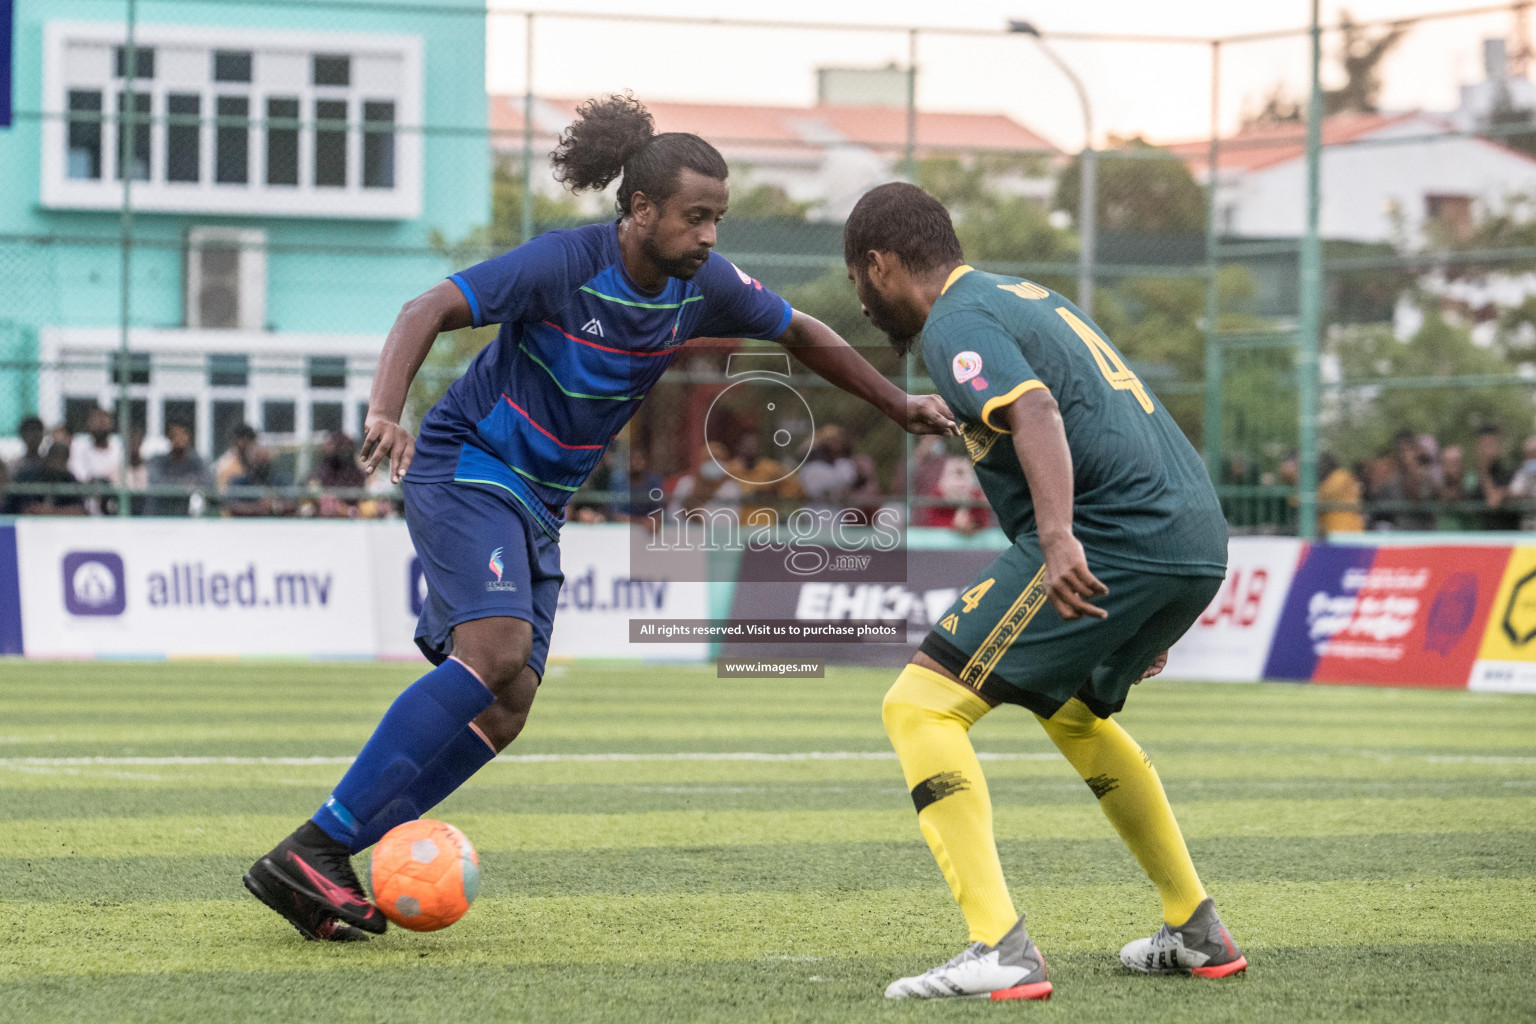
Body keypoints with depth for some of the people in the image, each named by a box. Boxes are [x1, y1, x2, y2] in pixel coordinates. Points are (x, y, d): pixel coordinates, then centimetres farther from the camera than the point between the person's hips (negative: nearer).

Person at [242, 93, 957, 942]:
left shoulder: (702, 286, -1)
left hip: (539, 505, 8)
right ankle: (308, 852, -29)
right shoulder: (564, 263, -20)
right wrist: (385, 412, -41)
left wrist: (902, 407, 13)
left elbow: (802, 335, 16)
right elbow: (428, 312, -25)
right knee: (498, 650, -28)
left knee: (505, 706, -4)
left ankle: (320, 865, -3)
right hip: (467, 466, -8)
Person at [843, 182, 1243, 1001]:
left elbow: (1039, 414, -24)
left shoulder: (955, 325, -4)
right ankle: (1196, 933, 37)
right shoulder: (1029, 297, 25)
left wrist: (1059, 538, -38)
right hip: (1199, 537, 10)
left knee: (920, 706, -9)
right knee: (1070, 709, 34)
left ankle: (1001, 952, -20)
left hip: (1112, 539, -10)